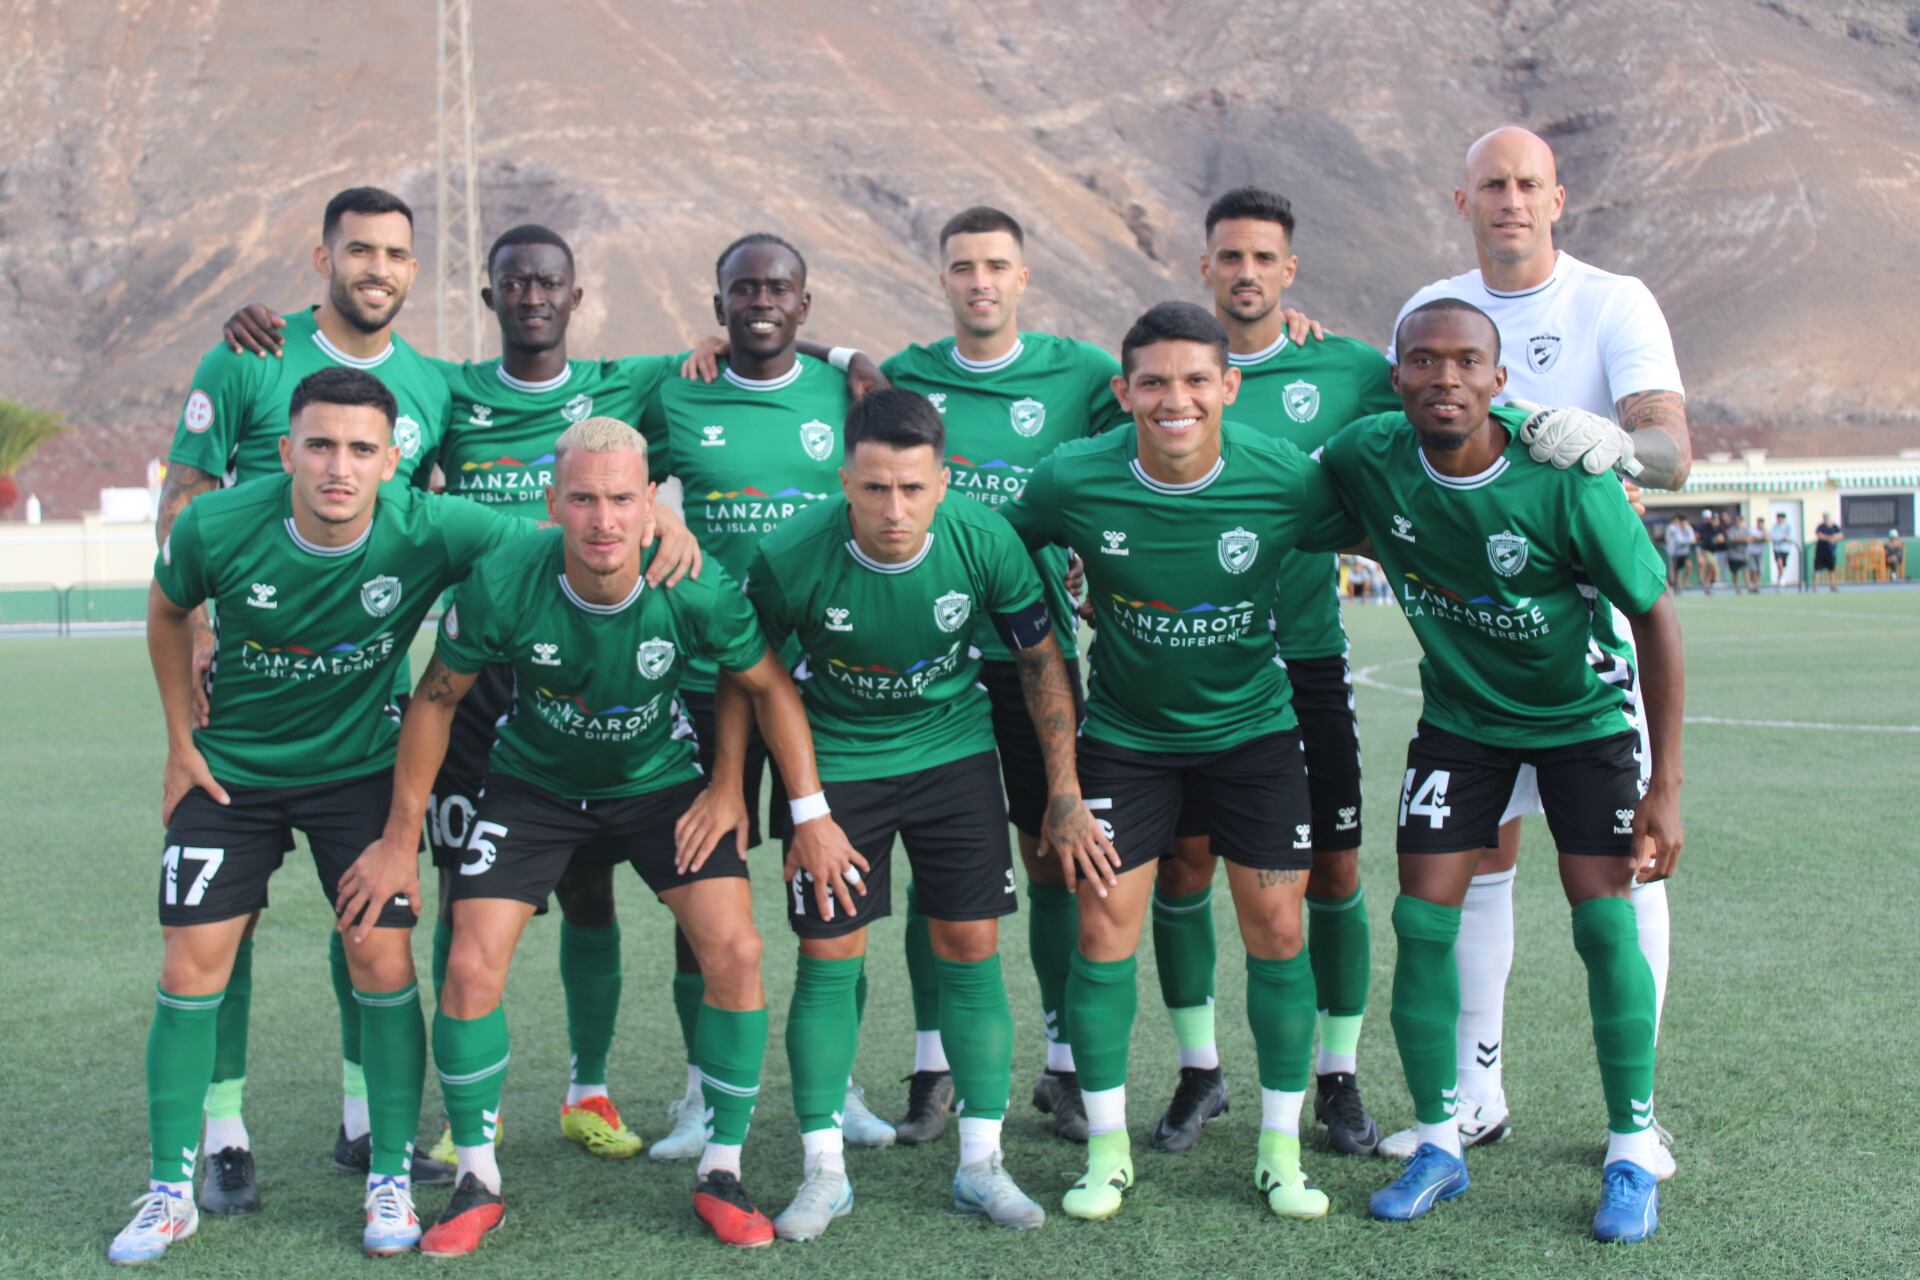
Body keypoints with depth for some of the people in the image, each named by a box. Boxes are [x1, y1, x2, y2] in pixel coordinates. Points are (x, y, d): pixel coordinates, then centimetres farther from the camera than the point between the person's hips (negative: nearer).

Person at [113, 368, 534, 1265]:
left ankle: (392, 1179, 10)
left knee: (383, 959, -7)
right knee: (192, 966, -2)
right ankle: (170, 1191, 14)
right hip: (232, 770, 1)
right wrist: (181, 743, 4)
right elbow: (168, 611, 1)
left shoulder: (428, 532, -25)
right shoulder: (217, 527, -21)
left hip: (360, 768, 0)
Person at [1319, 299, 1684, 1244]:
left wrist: (1664, 786, -18)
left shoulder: (1563, 481, -28)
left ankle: (1632, 1156, 7)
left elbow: (1654, 616, -18)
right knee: (1422, 923, -4)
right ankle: (1440, 1147, 12)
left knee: (1604, 921, -9)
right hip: (1458, 715, 3)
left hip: (1580, 713, -3)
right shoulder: (1366, 459, -20)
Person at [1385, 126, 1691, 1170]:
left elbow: (1674, 451, -17)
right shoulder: (1428, 311, 9)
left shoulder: (1615, 303, -3)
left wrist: (1617, 444, -38)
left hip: (1592, 611, -3)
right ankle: (1475, 1094, 18)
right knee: (1474, 855, 6)